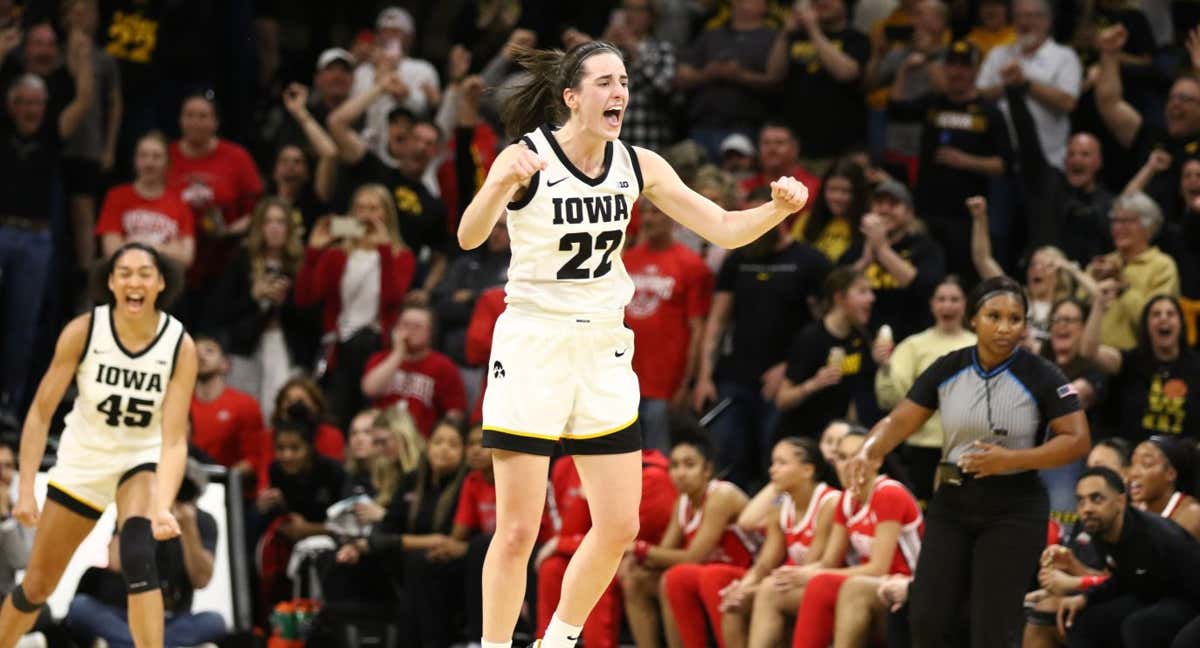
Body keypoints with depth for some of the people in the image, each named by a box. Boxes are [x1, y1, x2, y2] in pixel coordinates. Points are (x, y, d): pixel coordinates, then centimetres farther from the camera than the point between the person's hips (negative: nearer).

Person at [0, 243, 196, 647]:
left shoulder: (180, 345, -22)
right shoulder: (83, 331, -21)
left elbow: (174, 439, -24)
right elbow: (41, 412, -13)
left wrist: (162, 507, -40)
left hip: (143, 459, -2)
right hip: (83, 459, 2)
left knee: (138, 555, -31)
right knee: (38, 586, 11)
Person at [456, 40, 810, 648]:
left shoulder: (637, 165, 1)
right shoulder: (526, 158, -14)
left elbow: (724, 229, 2)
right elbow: (469, 237, -29)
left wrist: (775, 209, -18)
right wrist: (502, 184, -49)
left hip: (603, 348, 5)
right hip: (533, 345, -5)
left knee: (619, 528, 4)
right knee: (518, 531, -7)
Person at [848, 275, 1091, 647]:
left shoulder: (1040, 377, -9)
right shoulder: (947, 370, 1)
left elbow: (1077, 440, -11)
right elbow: (900, 422, 2)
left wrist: (1011, 459, -21)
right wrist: (870, 451, -20)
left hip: (1013, 509, -4)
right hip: (952, 504, 4)